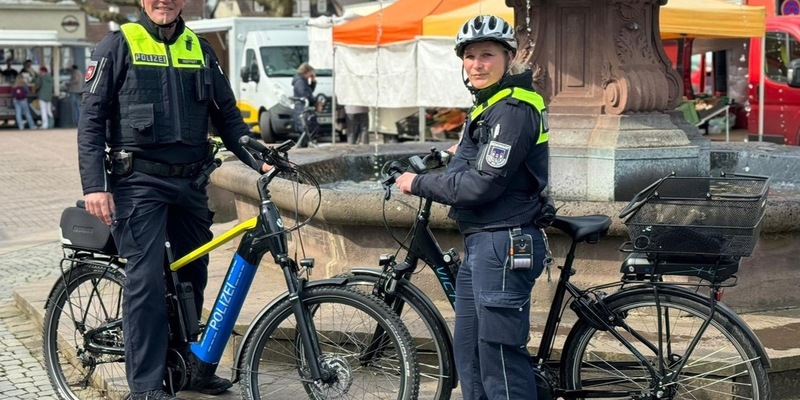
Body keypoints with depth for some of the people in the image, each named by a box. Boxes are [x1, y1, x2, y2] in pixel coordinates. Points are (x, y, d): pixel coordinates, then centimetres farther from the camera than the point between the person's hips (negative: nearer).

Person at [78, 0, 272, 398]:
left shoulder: (199, 49, 12)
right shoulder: (119, 44, -2)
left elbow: (227, 116, 15)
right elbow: (91, 119, -5)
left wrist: (259, 159, 1)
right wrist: (94, 185, -14)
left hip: (189, 183, 5)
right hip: (139, 182, -5)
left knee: (191, 277, 12)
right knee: (146, 279, -10)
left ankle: (190, 366, 28)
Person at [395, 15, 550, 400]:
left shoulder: (514, 109, -15)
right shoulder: (488, 106, 17)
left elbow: (482, 186, -20)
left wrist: (418, 183, -12)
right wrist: (463, 153, 17)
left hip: (503, 245, -11)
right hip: (480, 243, 11)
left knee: (500, 359, -7)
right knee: (468, 353, 17)